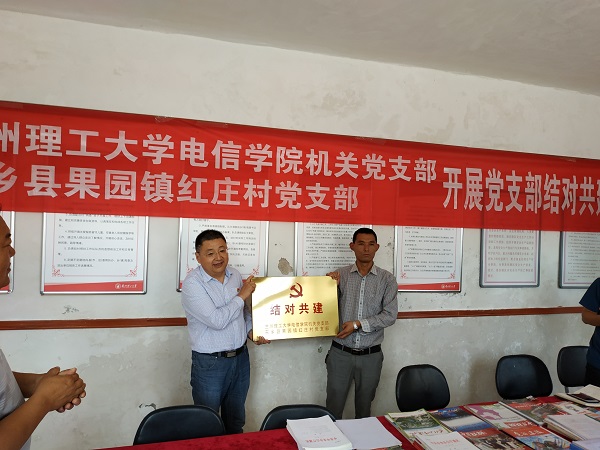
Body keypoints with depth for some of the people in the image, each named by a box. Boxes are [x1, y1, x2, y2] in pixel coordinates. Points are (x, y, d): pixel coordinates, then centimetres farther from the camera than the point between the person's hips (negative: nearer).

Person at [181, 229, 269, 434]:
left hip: (240, 357, 6)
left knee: (236, 422, 21)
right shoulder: (192, 283, -17)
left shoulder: (235, 275, 3)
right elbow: (217, 320, -26)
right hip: (210, 363, -5)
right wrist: (242, 295, -16)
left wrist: (251, 331, 1)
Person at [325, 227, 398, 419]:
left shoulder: (387, 279, -2)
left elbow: (390, 315, -8)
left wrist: (358, 324, -16)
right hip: (341, 353, 0)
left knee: (364, 407, 16)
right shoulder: (340, 275, -1)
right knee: (333, 407, 9)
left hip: (370, 355, 0)